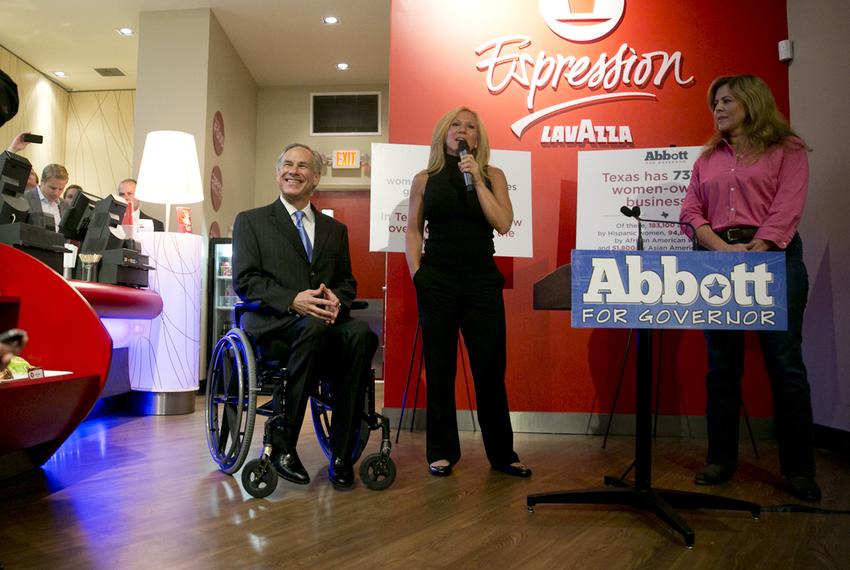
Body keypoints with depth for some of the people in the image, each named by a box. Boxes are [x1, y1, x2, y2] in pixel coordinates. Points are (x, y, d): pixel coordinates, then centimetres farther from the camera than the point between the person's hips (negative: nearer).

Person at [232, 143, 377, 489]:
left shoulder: (335, 229, 24)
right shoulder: (251, 221, 13)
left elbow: (347, 281, 18)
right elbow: (245, 280, 0)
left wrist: (337, 298, -9)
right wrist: (293, 301, -18)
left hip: (325, 318, 4)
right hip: (272, 322, -3)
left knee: (361, 334, -31)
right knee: (314, 327, -38)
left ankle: (341, 453, -22)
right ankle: (282, 444, -24)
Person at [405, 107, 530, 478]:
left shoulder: (492, 176, 7)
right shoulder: (425, 180, 8)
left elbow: (503, 224, -7)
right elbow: (413, 230, 9)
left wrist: (476, 178, -10)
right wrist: (417, 273, -3)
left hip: (482, 280, 0)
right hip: (437, 280, 0)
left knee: (490, 367, 2)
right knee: (439, 368, 5)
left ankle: (502, 453, 15)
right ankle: (441, 451, 17)